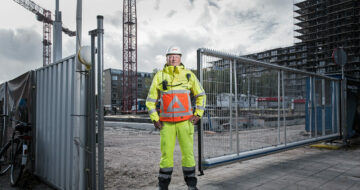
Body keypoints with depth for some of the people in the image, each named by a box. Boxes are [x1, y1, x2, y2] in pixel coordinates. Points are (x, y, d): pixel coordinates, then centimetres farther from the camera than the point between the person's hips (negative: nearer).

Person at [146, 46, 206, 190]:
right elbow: (151, 100, 8)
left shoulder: (189, 75, 5)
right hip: (166, 123, 0)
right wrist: (155, 119, 0)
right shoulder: (159, 76, 4)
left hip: (185, 122, 0)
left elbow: (201, 95, 12)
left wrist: (198, 114, 3)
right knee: (166, 154, 2)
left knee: (188, 153, 4)